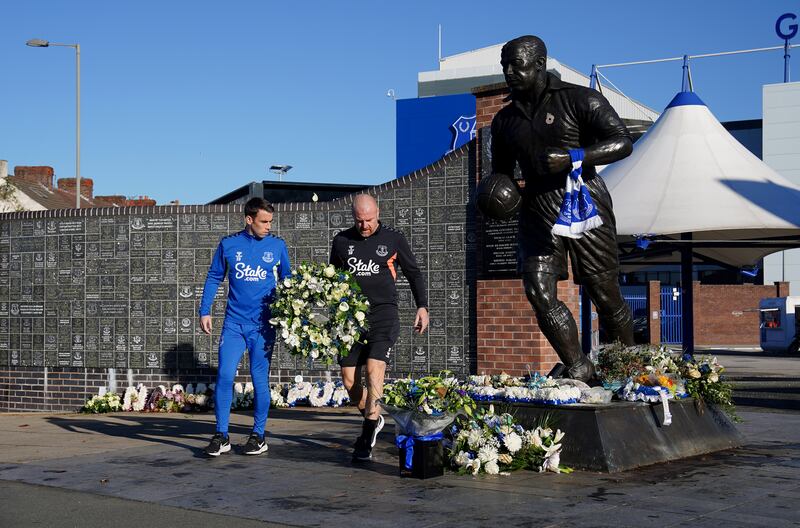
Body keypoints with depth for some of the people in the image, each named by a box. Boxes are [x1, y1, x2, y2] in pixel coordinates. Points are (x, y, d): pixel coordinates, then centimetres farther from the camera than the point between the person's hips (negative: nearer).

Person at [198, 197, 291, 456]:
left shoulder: (277, 246, 4)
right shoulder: (228, 244, 4)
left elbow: (287, 281, 14)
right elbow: (214, 278, 11)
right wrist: (205, 311, 5)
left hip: (263, 324, 0)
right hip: (234, 323, 0)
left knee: (260, 379, 2)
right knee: (224, 375, -6)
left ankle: (258, 436, 13)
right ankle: (221, 436, 2)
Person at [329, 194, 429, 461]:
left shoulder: (393, 239, 4)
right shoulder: (341, 241, 9)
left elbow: (414, 273, 13)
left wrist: (422, 306, 4)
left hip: (383, 314, -3)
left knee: (374, 370, -18)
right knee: (349, 379, 0)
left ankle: (367, 436, -16)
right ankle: (374, 419, 25)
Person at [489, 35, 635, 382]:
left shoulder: (579, 100, -3)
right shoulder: (505, 120, 14)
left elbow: (623, 142, -11)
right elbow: (501, 171, 25)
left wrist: (573, 158, -23)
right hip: (537, 209, 5)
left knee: (605, 294, 0)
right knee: (538, 291, -13)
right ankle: (579, 370, -3)